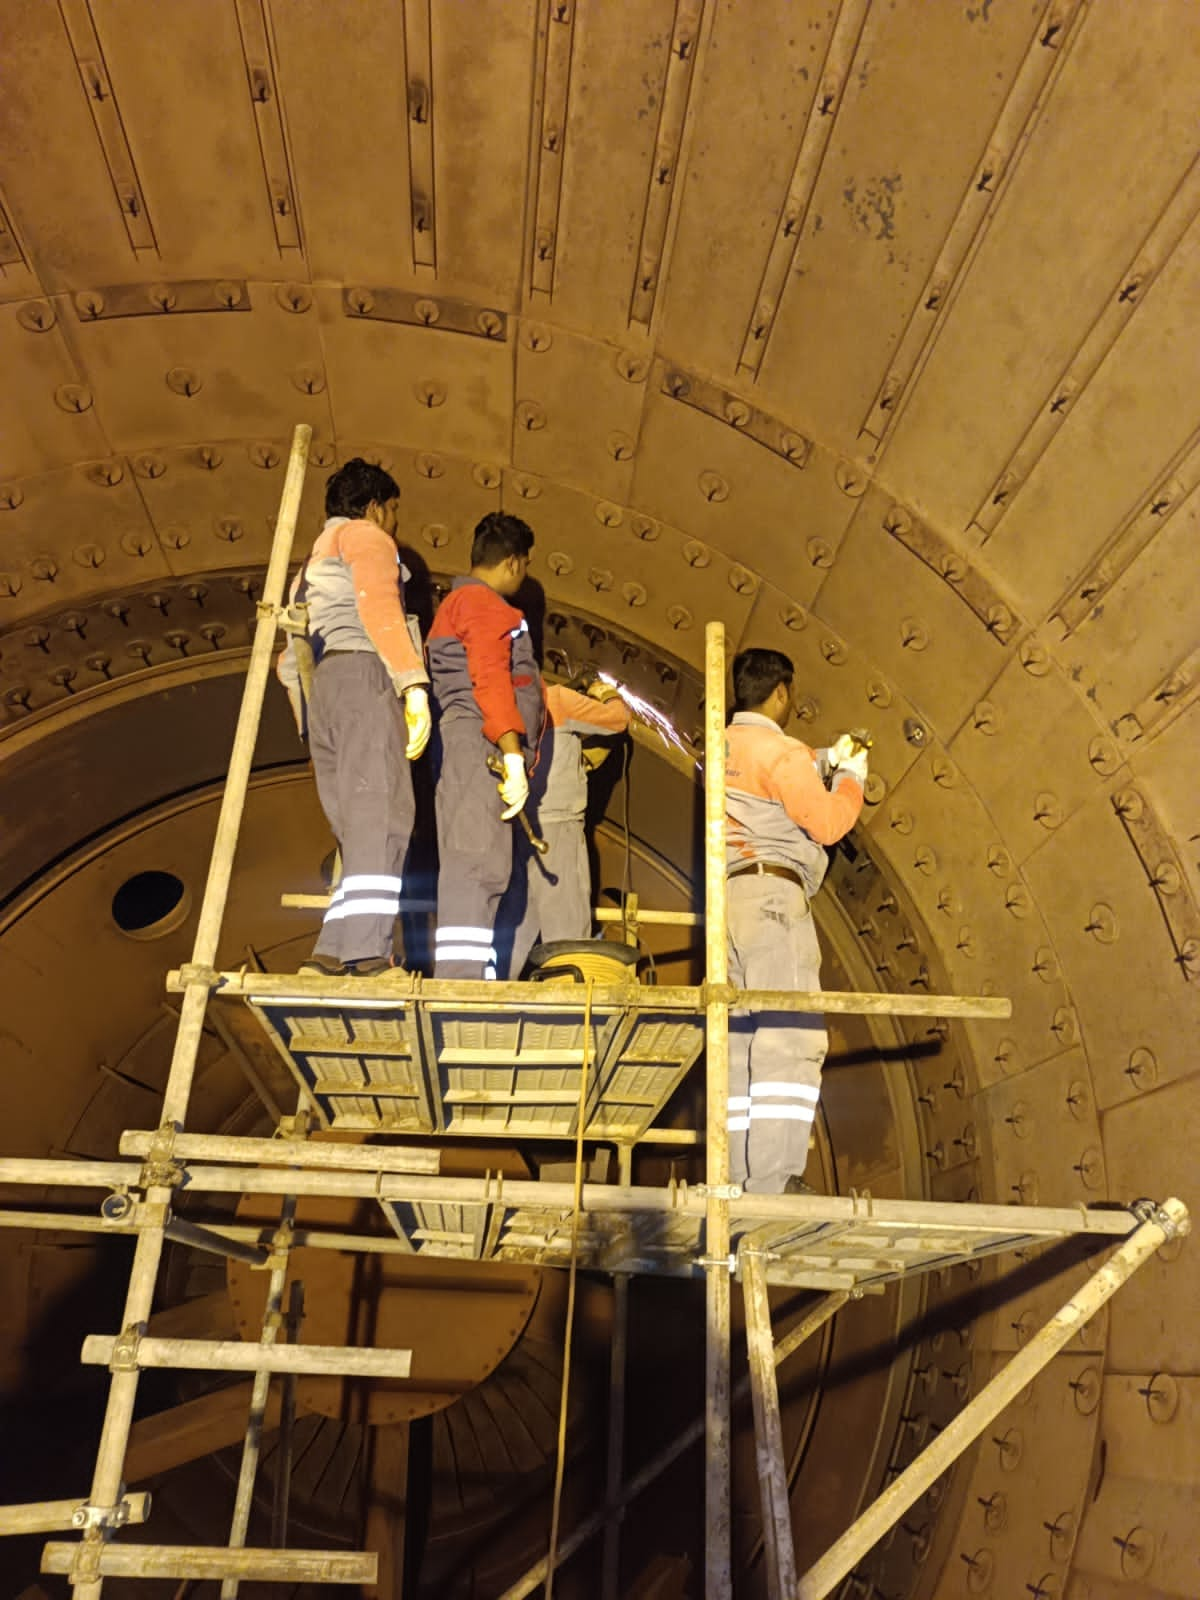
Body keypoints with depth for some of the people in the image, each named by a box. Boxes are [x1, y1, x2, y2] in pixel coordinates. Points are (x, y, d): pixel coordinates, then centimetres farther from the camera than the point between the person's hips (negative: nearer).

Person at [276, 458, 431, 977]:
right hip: (361, 672, -9)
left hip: (317, 690, 9)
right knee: (381, 817, -22)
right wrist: (414, 683, -19)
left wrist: (310, 725, 27)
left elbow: (288, 661, 30)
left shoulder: (313, 565, 37)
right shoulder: (365, 536, 11)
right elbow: (379, 607, -9)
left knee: (358, 835, 0)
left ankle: (333, 953, -13)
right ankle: (366, 951, -36)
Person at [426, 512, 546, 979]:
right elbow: (490, 679, -15)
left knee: (483, 870, 5)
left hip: (477, 756, 11)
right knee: (477, 864, -17)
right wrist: (513, 755, -22)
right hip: (480, 747, -10)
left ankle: (474, 976, 3)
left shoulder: (457, 603, 31)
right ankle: (459, 977, -23)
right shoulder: (482, 601, -3)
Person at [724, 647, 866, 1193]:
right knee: (790, 1037, -13)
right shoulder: (775, 748, -8)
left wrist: (824, 760, 32)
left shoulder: (727, 745, 19)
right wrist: (851, 779, 7)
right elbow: (826, 822, -10)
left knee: (744, 1039, 8)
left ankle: (739, 1174, 9)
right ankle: (773, 1182, -18)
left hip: (732, 896, 10)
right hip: (772, 894, -9)